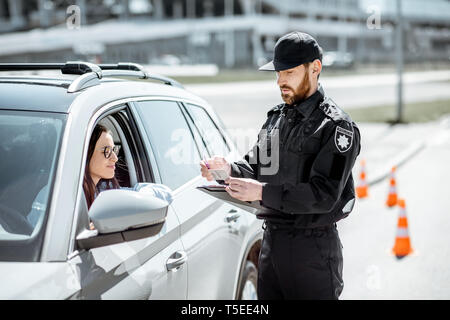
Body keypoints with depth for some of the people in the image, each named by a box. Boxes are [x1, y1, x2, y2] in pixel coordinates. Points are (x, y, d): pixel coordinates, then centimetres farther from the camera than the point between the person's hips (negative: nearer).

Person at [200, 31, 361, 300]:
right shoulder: (277, 118, 13)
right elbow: (255, 167, 15)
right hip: (271, 241, 7)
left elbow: (325, 195, -21)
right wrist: (228, 169, -8)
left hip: (313, 247, -7)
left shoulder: (336, 126, -12)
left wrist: (263, 193, -26)